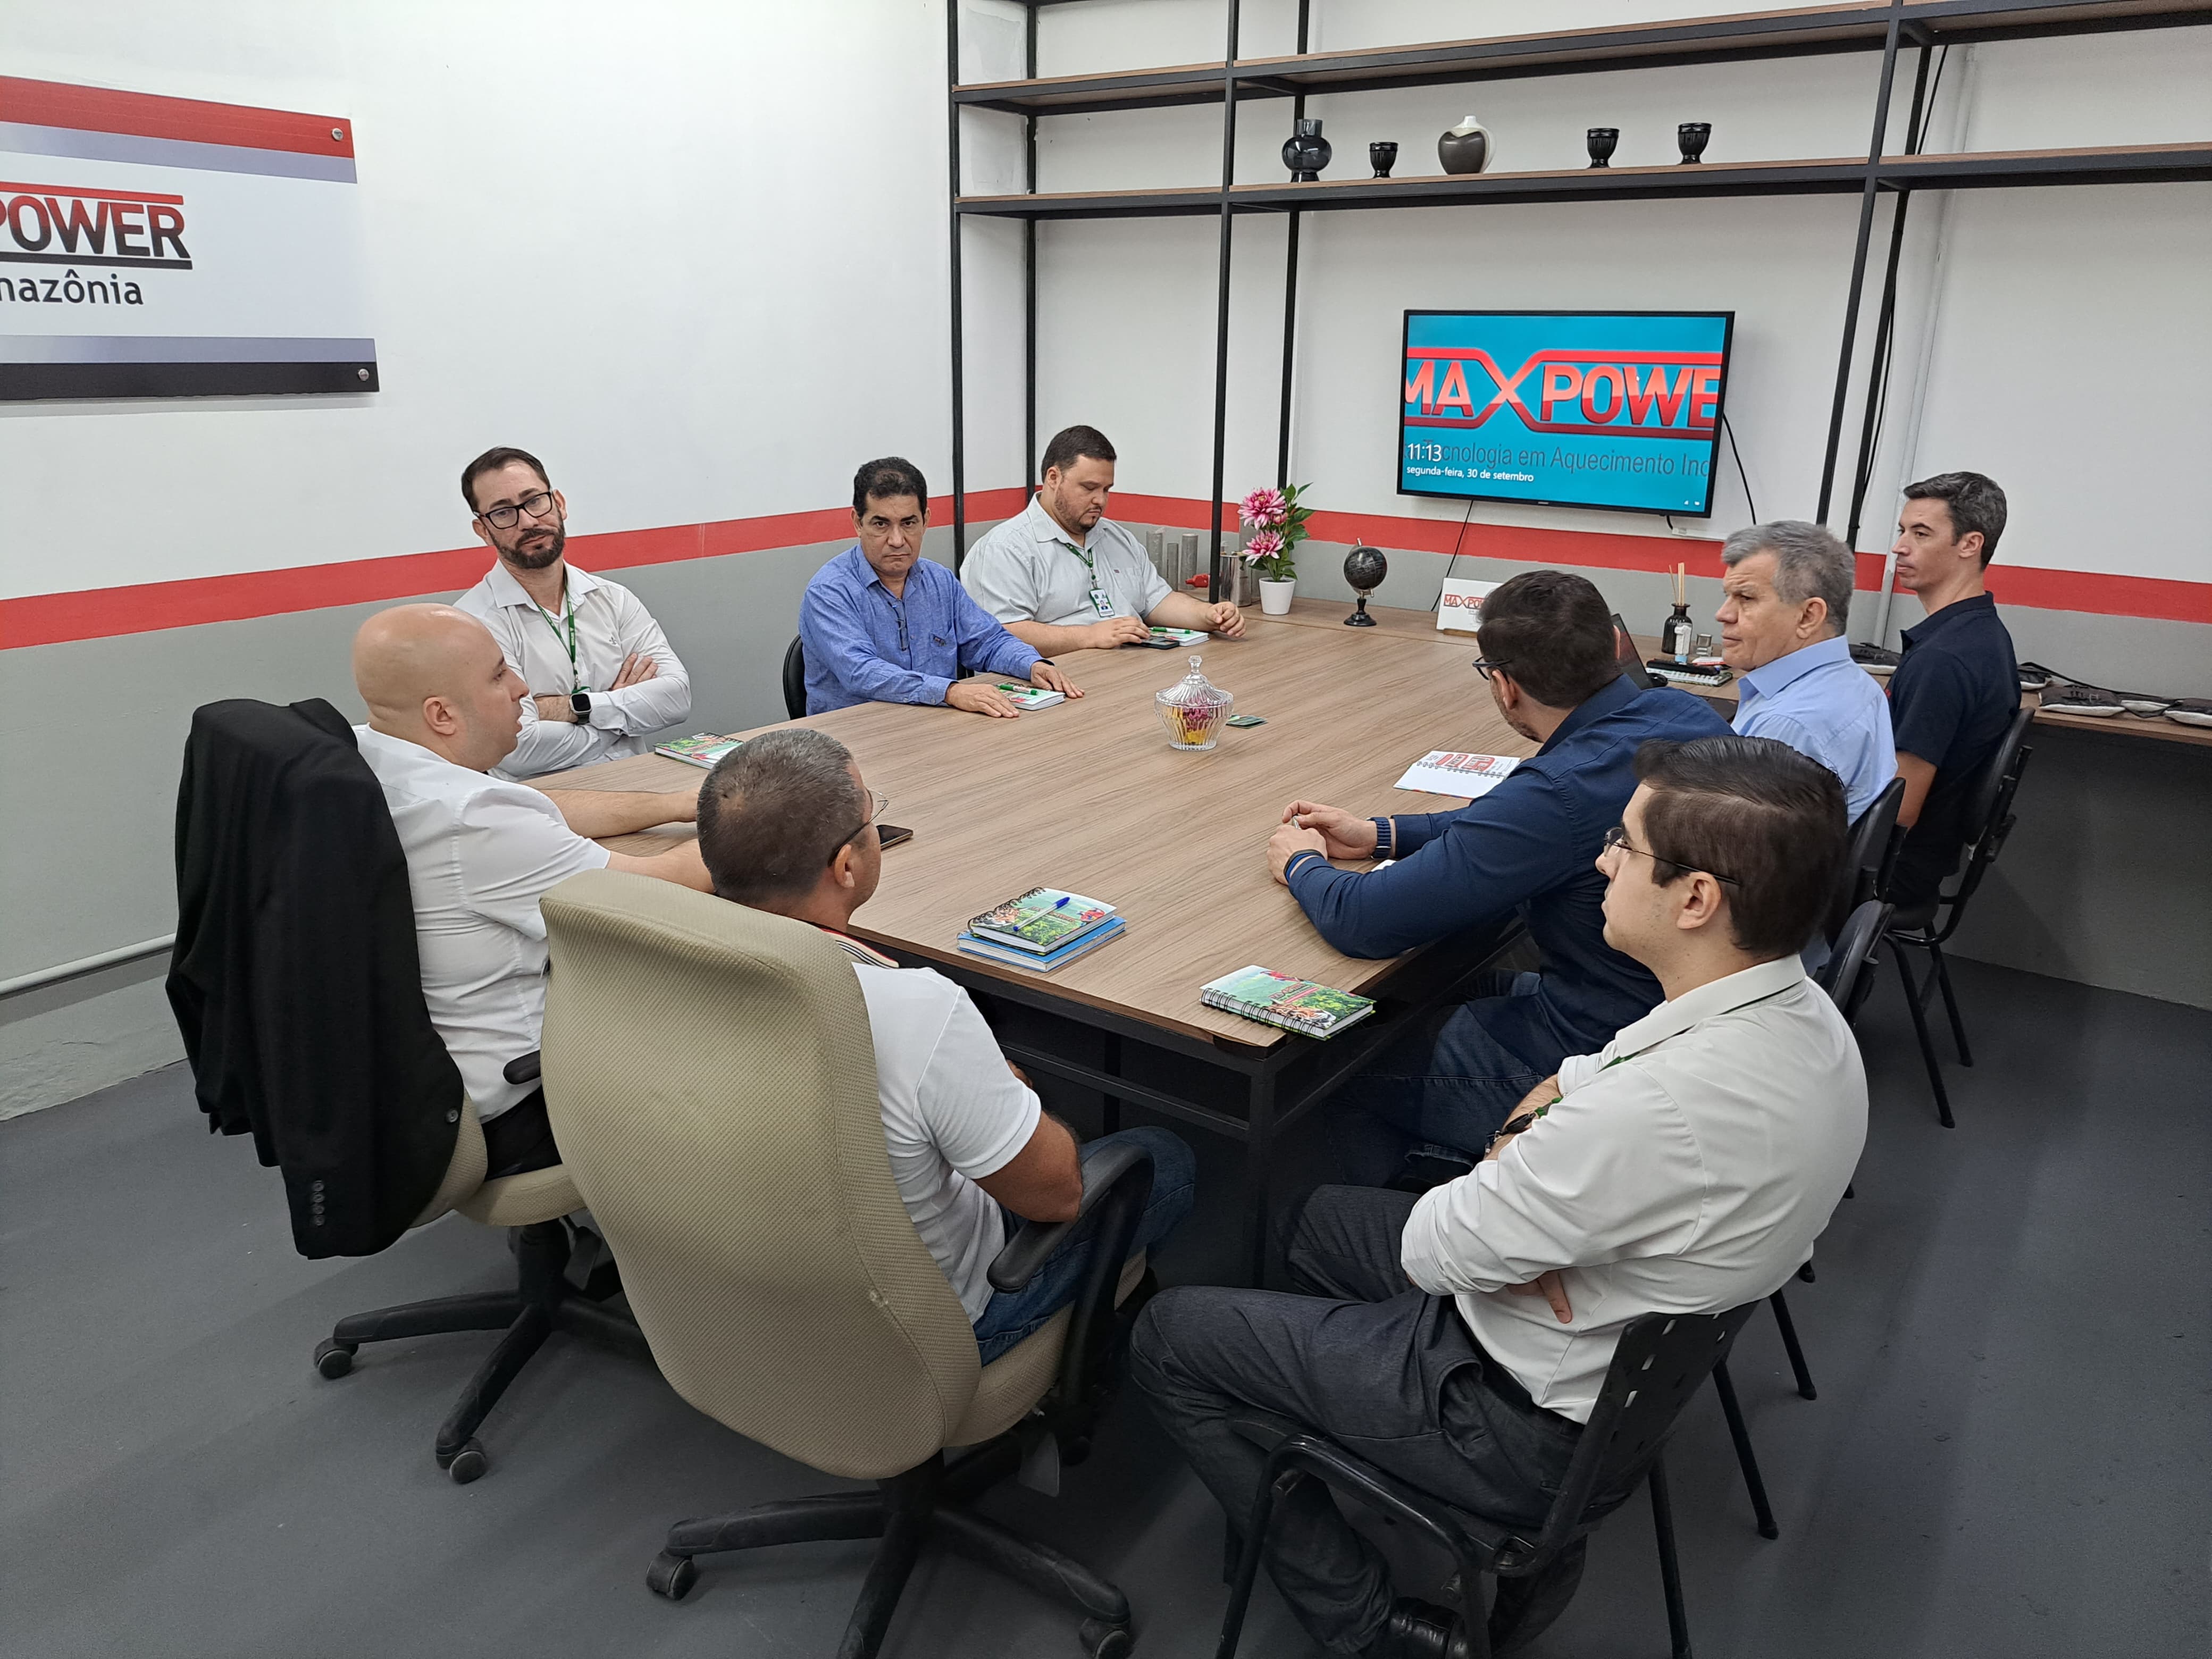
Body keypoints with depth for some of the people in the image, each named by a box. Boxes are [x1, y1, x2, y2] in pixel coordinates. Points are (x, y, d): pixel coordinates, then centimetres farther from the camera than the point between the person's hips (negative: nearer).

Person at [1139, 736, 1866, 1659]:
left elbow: (1431, 1253, -22)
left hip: (1538, 1427, -8)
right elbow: (1563, 1091, 7)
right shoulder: (1800, 1010, -8)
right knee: (1323, 1218, 26)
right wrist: (1518, 1161, -12)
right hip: (1640, 1364, 8)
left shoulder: (1659, 1107, -37)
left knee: (1168, 1338, 3)